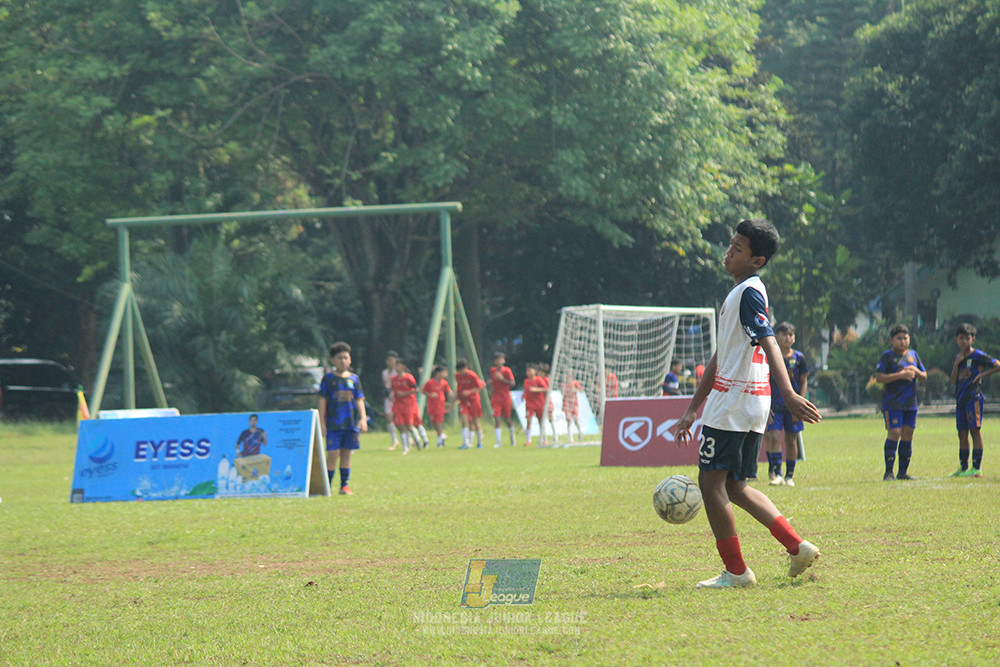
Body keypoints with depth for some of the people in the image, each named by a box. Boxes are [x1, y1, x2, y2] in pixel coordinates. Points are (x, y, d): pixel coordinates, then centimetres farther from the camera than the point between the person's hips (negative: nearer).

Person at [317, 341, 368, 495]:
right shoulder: (328, 379, 3)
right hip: (333, 423, -3)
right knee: (333, 454, -7)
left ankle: (345, 485, 11)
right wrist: (322, 423, -3)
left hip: (351, 423, 3)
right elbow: (322, 401, 2)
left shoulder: (354, 379, 10)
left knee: (346, 454, 6)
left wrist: (363, 419, -3)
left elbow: (359, 400, 9)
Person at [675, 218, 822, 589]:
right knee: (735, 487, 12)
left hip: (733, 402, -10)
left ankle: (736, 572, -1)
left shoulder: (749, 292, -11)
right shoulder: (739, 293, 20)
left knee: (711, 481, -4)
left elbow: (769, 344, -26)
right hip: (751, 404, 10)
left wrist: (788, 395, -39)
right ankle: (797, 548, 6)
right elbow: (720, 358, 24)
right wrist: (692, 411, 26)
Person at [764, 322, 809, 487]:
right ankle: (776, 474, -13)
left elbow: (803, 382, 7)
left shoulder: (798, 358, 3)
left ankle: (790, 475, 13)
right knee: (774, 437, -13)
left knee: (791, 440, 4)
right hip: (774, 405, -1)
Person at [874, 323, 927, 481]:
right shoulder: (887, 356, -2)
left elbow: (924, 378, 18)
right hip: (892, 403, -6)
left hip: (910, 403, 6)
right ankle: (888, 472, -10)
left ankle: (903, 472, 12)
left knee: (907, 436, 5)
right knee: (894, 433, -13)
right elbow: (879, 377, -12)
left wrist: (916, 371, -4)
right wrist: (900, 375, -19)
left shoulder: (913, 355, 14)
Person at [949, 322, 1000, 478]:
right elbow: (954, 381, 9)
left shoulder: (978, 356, -5)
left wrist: (982, 375, -11)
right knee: (962, 434, 10)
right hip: (960, 399, 7)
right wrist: (957, 363, -3)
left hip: (974, 398, -7)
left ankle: (976, 468, -10)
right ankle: (963, 468, 15)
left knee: (975, 430, -9)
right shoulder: (958, 357, 15)